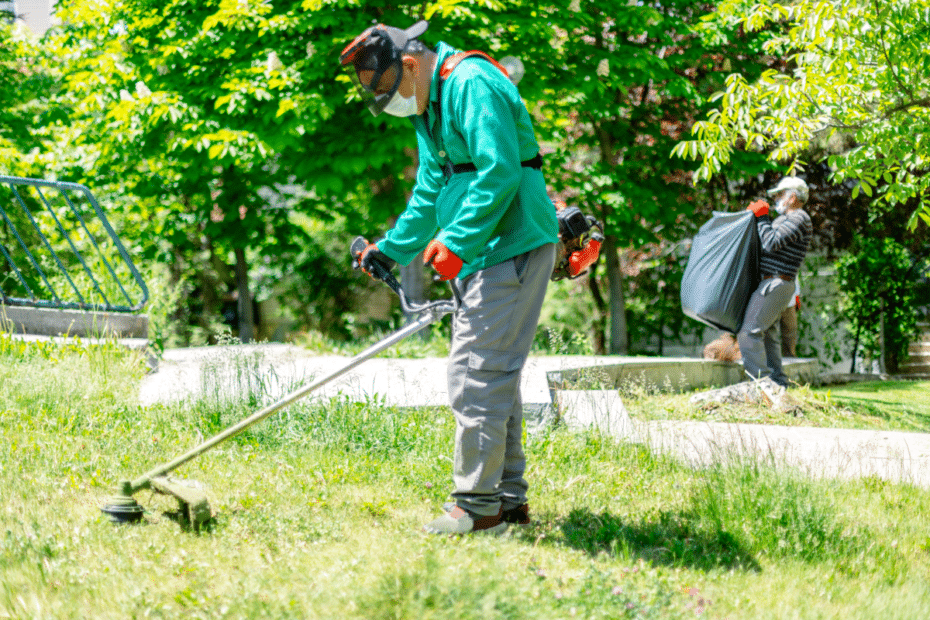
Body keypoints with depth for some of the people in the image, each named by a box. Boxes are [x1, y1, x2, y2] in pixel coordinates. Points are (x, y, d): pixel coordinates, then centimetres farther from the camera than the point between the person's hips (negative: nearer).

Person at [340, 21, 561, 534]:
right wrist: (391, 248, 26)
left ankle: (478, 506, -7)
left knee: (476, 375, -11)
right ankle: (509, 498, 20)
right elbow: (430, 191, 27)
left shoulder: (472, 84, -16)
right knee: (494, 375, 13)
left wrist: (456, 242, -25)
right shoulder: (429, 104, 18)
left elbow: (500, 173, -25)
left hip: (511, 250, -11)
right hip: (483, 254, 11)